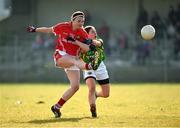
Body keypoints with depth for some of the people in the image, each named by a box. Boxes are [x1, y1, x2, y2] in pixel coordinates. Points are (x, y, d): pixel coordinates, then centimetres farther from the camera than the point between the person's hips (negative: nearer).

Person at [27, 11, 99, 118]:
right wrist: (35, 30, 27)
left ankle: (57, 107, 7)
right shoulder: (63, 27, -2)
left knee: (75, 86, -7)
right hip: (61, 56, -4)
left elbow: (87, 49, -9)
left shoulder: (83, 33, 2)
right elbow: (49, 30, 16)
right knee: (73, 60, -39)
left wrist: (75, 41, -20)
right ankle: (88, 66, -77)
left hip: (74, 59, 4)